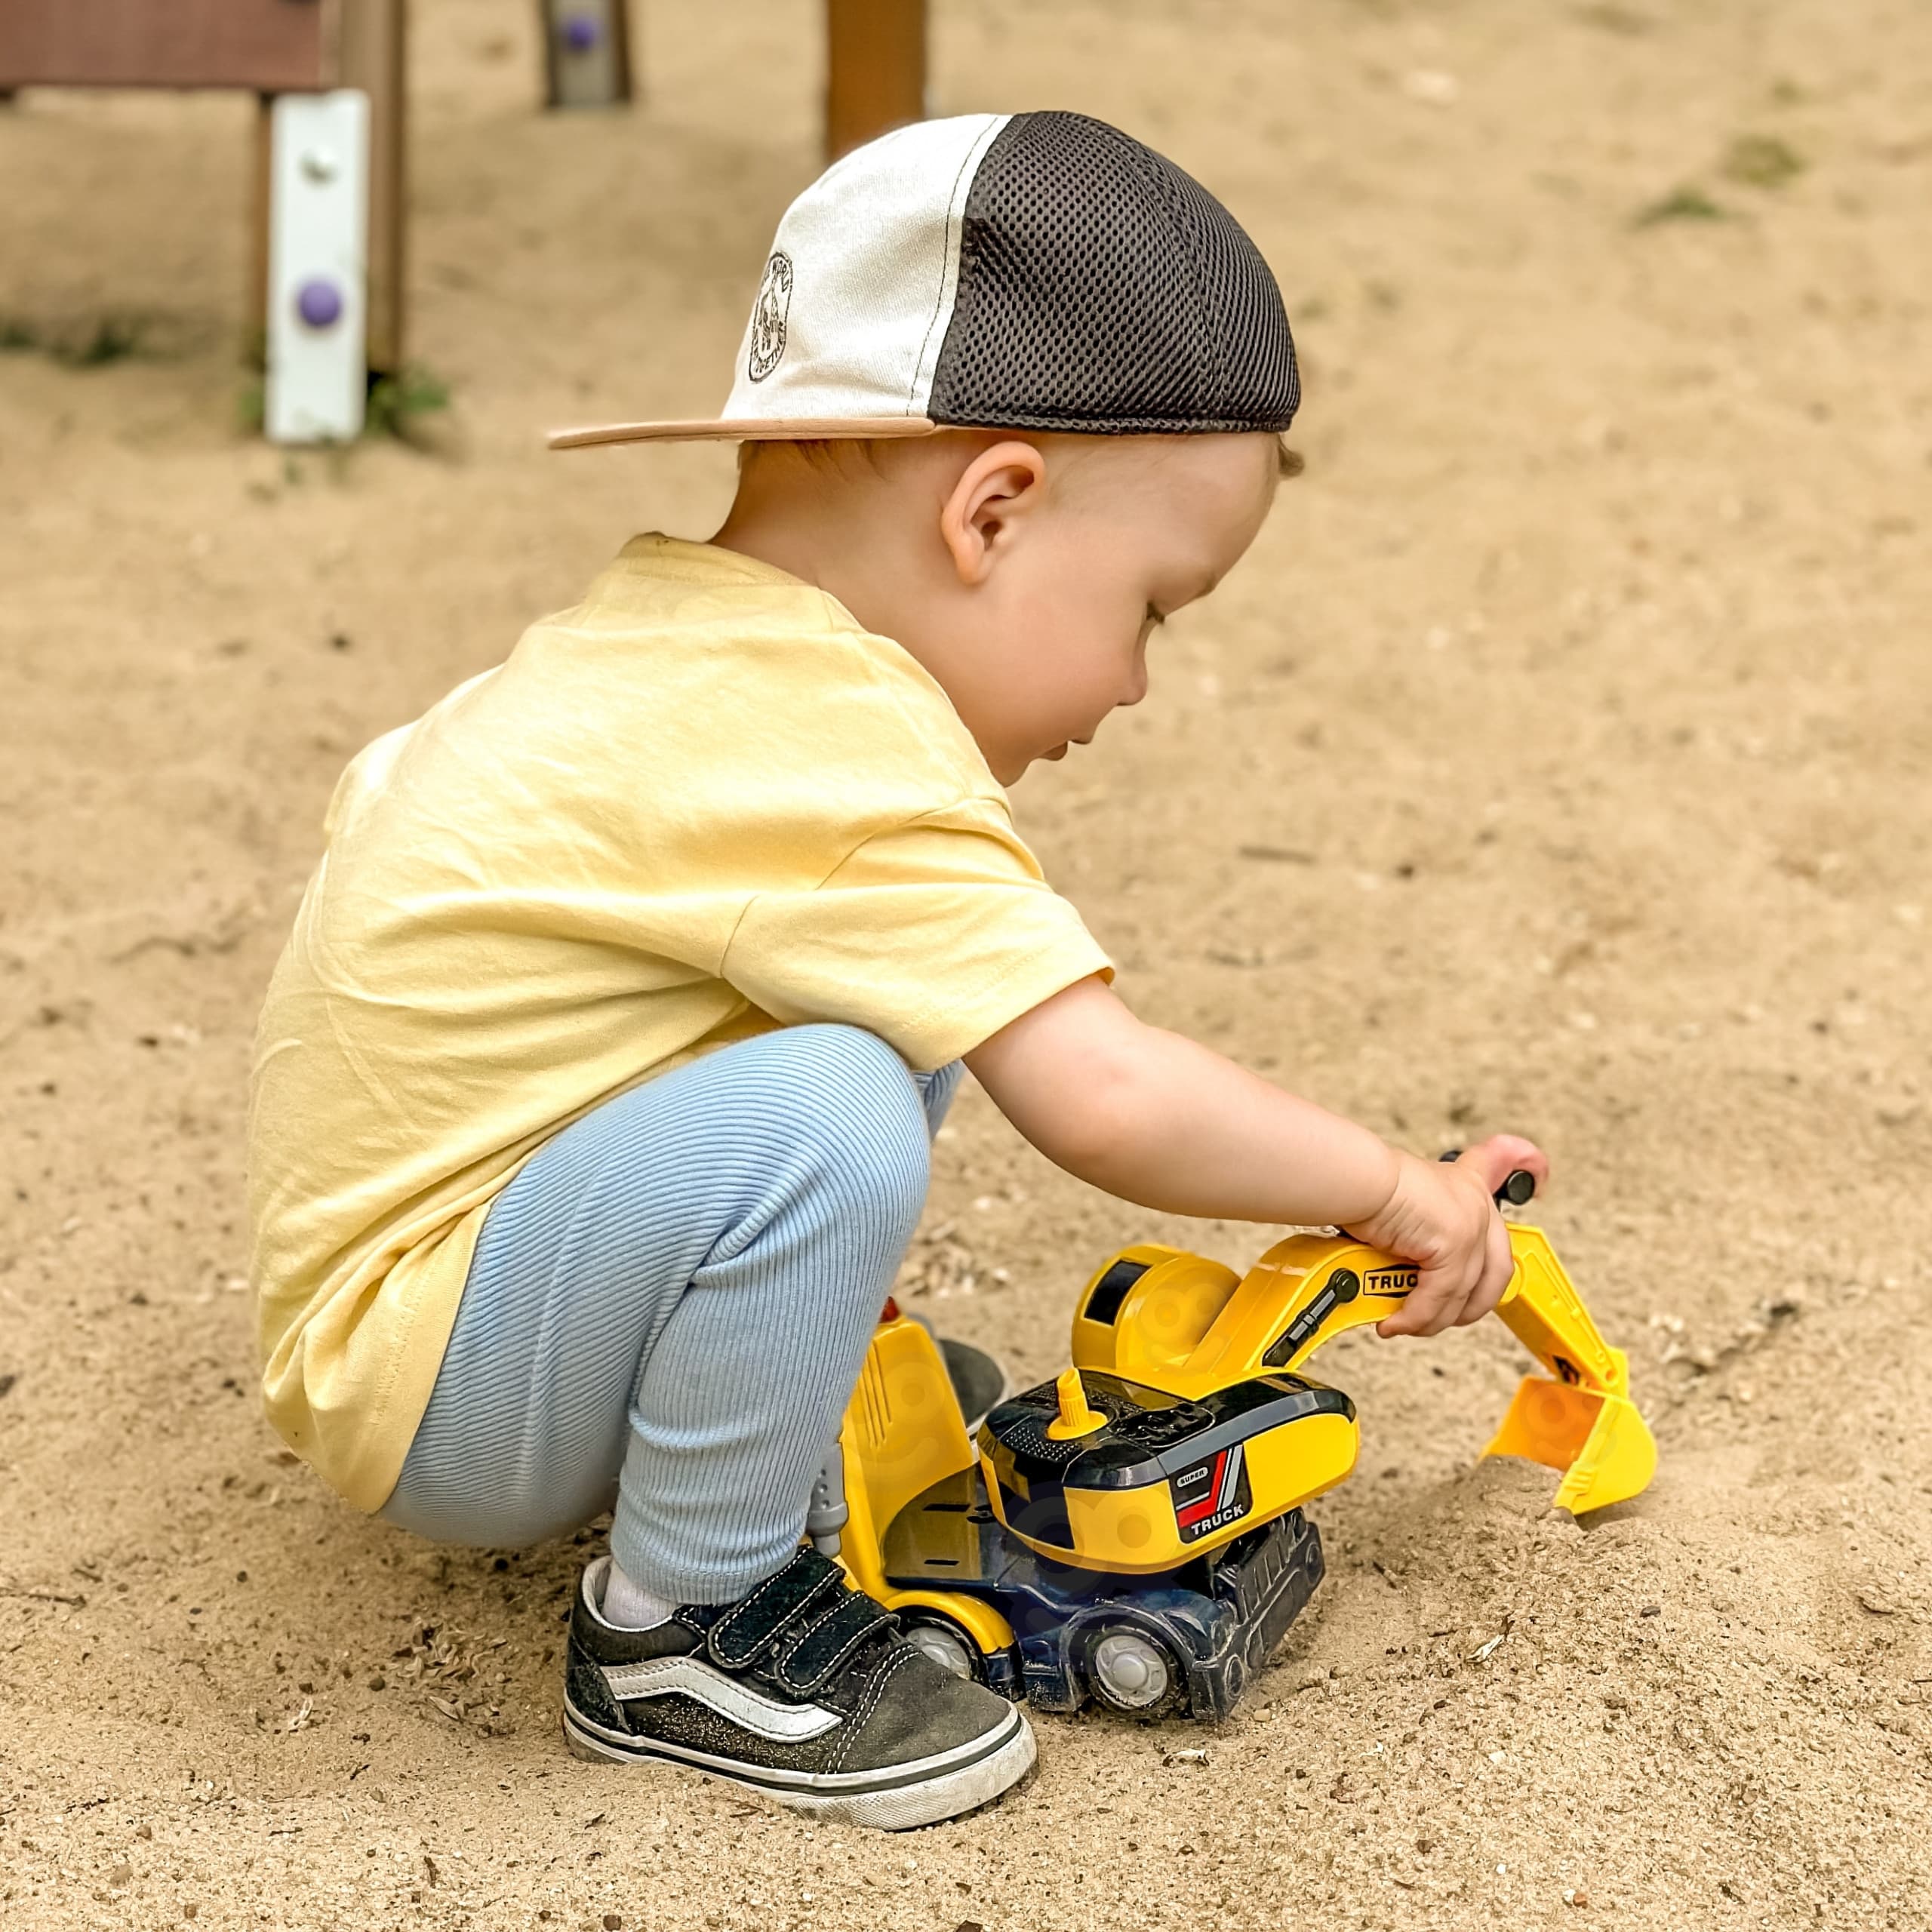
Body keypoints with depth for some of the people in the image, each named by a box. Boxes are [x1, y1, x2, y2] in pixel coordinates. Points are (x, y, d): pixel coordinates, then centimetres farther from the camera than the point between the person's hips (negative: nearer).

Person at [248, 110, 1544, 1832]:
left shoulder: (673, 627, 4)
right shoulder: (840, 760, -27)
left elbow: (397, 779, 19)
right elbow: (1105, 1098, -31)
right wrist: (1398, 1195, -14)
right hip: (423, 1391, -9)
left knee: (919, 1016, 10)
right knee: (823, 1111, -32)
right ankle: (681, 1628, -12)